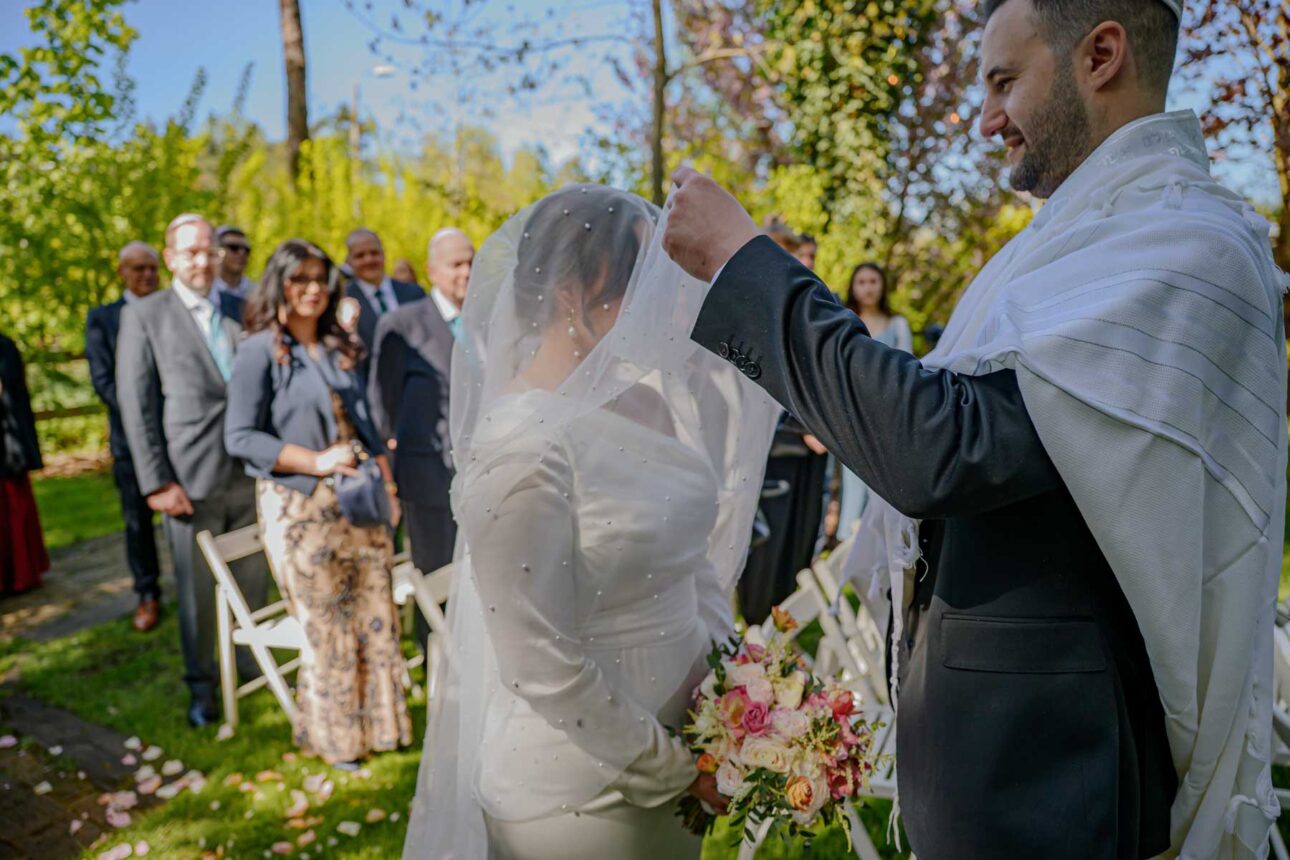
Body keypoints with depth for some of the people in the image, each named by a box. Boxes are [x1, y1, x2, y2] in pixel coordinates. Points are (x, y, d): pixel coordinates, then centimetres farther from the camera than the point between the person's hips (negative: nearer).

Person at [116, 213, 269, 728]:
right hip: (191, 479, -3)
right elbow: (136, 405, -2)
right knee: (196, 589, 7)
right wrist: (156, 482, -8)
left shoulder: (244, 310, 10)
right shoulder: (143, 317, 1)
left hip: (251, 473, 3)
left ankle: (252, 664, 29)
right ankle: (201, 687, 23)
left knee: (254, 579, 10)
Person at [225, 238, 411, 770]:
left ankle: (376, 724, 23)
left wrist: (387, 486, 7)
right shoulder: (260, 351, -6)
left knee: (375, 617, 6)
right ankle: (332, 739, 22)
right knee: (325, 626, 4)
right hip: (299, 508, -5)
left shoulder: (339, 349, 13)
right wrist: (316, 461, -18)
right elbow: (239, 436, -12)